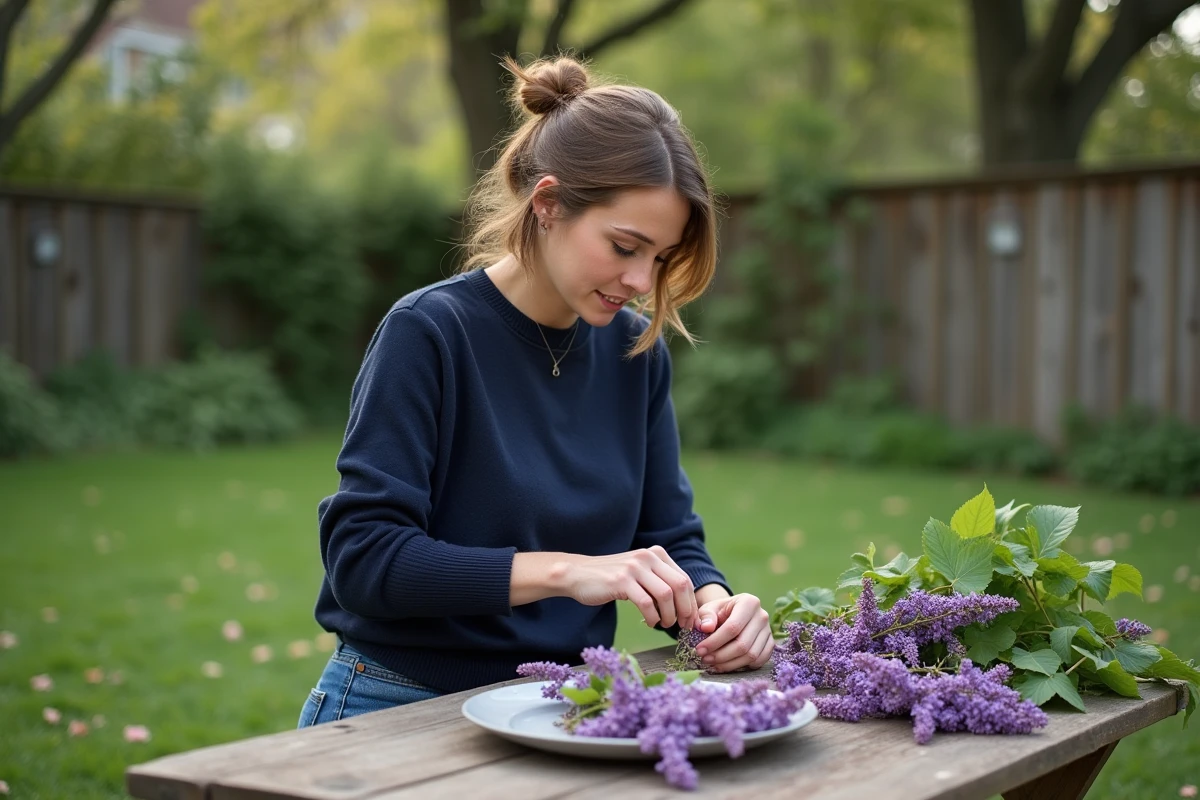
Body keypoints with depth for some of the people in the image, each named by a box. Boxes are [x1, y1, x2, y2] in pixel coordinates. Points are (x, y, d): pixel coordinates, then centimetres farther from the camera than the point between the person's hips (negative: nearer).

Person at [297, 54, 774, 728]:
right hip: (401, 712, -5)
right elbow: (362, 557, -19)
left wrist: (715, 600, -13)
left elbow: (671, 537, 9)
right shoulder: (429, 331, -13)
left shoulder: (637, 350, 5)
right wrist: (563, 571, -27)